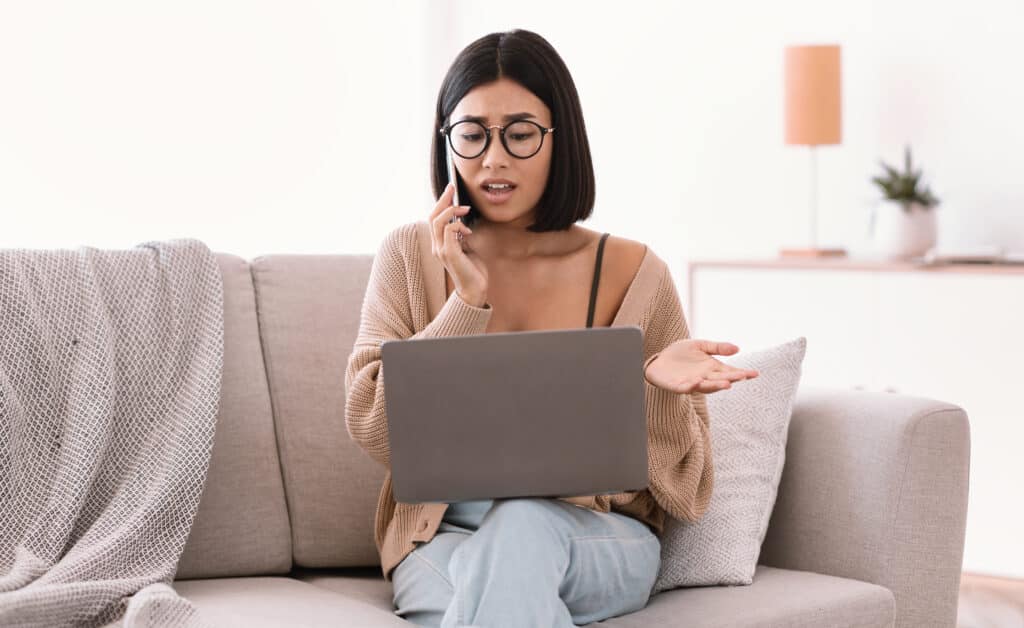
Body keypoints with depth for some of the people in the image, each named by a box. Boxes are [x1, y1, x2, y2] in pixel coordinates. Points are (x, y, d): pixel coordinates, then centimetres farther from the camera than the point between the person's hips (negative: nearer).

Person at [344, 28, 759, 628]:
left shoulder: (632, 272, 0)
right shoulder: (409, 257, 4)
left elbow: (675, 481, 3)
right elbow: (375, 432, -5)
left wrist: (658, 386, -19)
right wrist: (467, 303, -13)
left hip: (597, 539, 1)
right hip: (443, 537, -1)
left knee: (523, 526, -34)